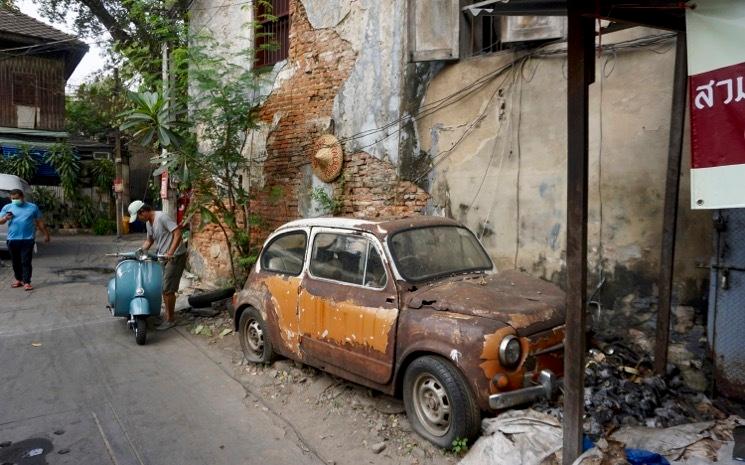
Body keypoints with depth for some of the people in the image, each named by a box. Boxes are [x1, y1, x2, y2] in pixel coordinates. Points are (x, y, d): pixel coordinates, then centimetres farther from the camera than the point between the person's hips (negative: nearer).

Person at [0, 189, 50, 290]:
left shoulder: (32, 207, 7)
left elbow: (40, 222, 12)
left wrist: (46, 234, 11)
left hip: (28, 239, -2)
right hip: (12, 239, 3)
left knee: (26, 262, -5)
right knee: (15, 262, 12)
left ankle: (27, 282, -5)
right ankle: (18, 279, 25)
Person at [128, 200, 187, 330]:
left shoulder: (161, 217, -17)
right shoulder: (148, 222, 12)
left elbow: (178, 233, -24)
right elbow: (149, 240, 24)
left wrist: (170, 253, -29)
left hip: (175, 256, -9)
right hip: (162, 257, 9)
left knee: (167, 289, -6)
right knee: (164, 288, 11)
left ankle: (170, 319, 5)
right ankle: (168, 315, 22)